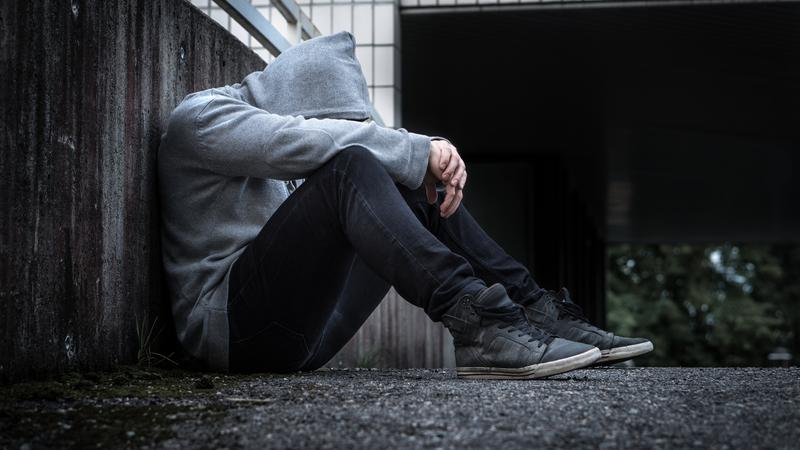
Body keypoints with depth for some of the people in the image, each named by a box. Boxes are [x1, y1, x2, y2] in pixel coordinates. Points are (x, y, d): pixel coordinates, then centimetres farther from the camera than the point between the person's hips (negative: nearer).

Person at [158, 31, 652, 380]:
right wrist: (422, 152, -18)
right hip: (232, 321, -8)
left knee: (415, 191, 5)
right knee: (349, 168, -26)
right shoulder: (200, 116, -5)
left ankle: (538, 313, -5)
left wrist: (433, 165, -9)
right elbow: (314, 141, -22)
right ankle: (477, 323, -39)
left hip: (301, 332, 9)